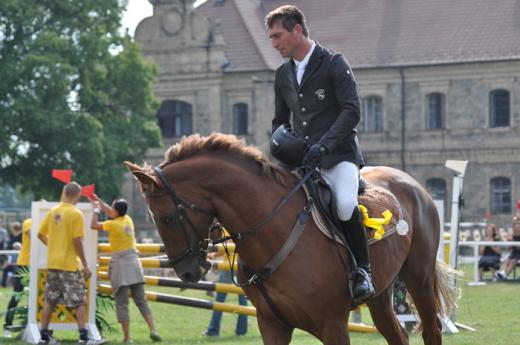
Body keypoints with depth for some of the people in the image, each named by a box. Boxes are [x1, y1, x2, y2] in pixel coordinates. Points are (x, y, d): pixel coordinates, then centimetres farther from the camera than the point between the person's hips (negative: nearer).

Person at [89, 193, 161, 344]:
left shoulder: (112, 224, -12)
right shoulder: (128, 220, 7)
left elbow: (93, 225, 0)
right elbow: (110, 212, 26)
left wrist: (96, 209, 11)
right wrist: (98, 200, 30)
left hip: (120, 264, -6)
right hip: (134, 261, 6)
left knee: (122, 303, -1)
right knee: (141, 300, 9)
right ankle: (153, 330, -3)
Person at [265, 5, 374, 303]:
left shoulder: (335, 64, -4)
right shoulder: (283, 75, 15)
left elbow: (351, 111, -13)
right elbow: (280, 120, 26)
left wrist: (323, 145, -25)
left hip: (338, 156, -7)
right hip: (301, 161, 7)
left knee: (345, 205, -32)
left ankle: (362, 271, -15)